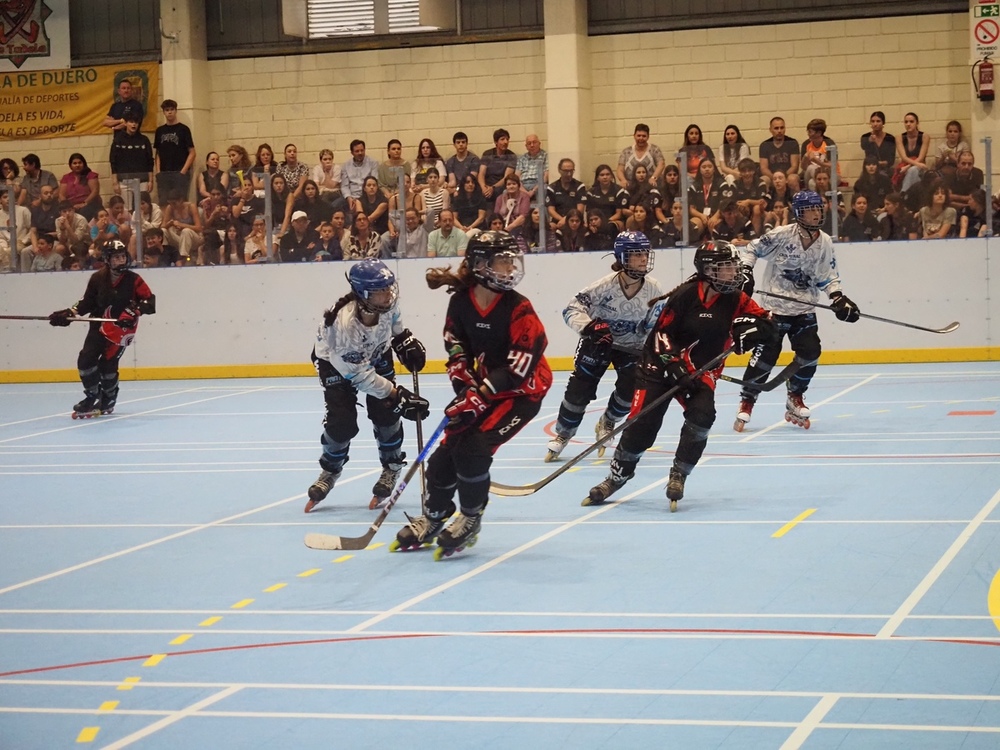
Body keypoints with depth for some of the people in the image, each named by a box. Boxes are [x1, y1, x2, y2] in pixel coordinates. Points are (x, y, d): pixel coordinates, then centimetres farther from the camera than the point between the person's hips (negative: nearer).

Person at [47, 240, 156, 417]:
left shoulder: (133, 280, -9)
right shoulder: (98, 278, 0)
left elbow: (150, 302, -12)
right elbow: (87, 302, 8)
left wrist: (135, 309, -29)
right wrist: (69, 314, -4)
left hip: (121, 327, -4)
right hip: (99, 325, 4)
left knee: (107, 363, -9)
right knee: (86, 359, -9)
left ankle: (108, 400, 13)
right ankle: (92, 397, 6)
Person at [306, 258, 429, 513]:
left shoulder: (387, 299, -30)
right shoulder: (344, 323, -44)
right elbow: (361, 377, -34)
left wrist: (405, 341, -6)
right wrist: (399, 396, -34)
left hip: (376, 353, 4)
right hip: (336, 362, -4)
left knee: (385, 413, -6)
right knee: (342, 422, -12)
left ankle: (392, 467, 16)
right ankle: (330, 470, 16)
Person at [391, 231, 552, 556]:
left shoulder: (518, 308, -22)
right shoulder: (460, 301, -8)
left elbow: (522, 363, -24)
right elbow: (457, 349, 2)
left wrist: (482, 395, -25)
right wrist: (466, 388, -13)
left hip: (523, 390, -5)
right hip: (484, 386, 6)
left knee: (473, 449, -19)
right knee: (447, 449, 2)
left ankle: (470, 520, 3)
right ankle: (434, 518, 24)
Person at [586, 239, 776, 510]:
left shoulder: (735, 300, -4)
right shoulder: (684, 295, -18)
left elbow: (768, 326, -5)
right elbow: (660, 334, -15)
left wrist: (747, 330, -26)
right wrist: (677, 367, -24)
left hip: (701, 371, 4)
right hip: (661, 365, -4)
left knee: (702, 416, -22)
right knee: (642, 423, -10)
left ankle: (678, 477, -7)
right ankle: (617, 478, 9)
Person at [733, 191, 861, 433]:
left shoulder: (825, 243, 2)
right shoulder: (781, 235, -14)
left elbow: (828, 276, 9)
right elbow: (751, 250, -4)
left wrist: (838, 297, -5)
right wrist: (746, 273, -16)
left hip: (804, 308, 5)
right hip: (775, 306, -5)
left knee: (810, 353, -7)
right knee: (765, 355, -10)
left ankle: (795, 399, 15)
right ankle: (746, 403, 5)